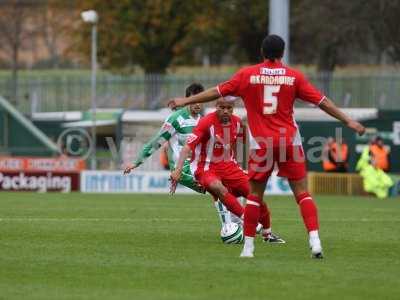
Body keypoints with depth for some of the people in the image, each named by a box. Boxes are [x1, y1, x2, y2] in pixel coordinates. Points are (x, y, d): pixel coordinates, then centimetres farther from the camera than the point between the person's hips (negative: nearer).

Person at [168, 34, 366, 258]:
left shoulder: (247, 75, 1)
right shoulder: (294, 76, 2)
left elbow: (216, 92, 7)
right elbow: (322, 101, 3)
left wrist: (185, 101, 18)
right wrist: (348, 121, 11)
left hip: (261, 143, 0)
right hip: (290, 141, 0)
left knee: (255, 195, 10)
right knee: (302, 192, 1)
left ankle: (248, 246, 9)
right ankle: (315, 242, -12)